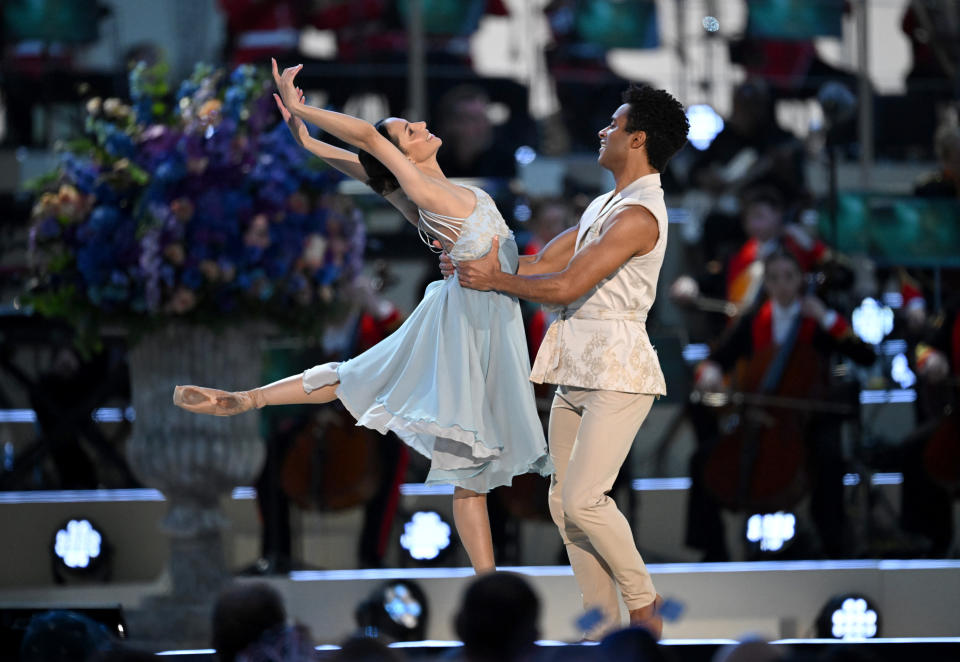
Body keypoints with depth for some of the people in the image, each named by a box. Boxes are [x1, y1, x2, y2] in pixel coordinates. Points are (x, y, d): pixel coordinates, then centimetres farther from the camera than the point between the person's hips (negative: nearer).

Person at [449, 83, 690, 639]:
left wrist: (495, 279, -4)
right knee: (564, 502, 5)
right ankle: (604, 624, 8)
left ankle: (645, 603, 1)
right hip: (578, 370, 10)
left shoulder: (637, 216, -14)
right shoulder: (605, 206, 19)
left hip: (617, 369, -10)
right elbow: (547, 263, 20)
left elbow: (565, 286, -16)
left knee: (583, 500, -17)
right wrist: (475, 267, 11)